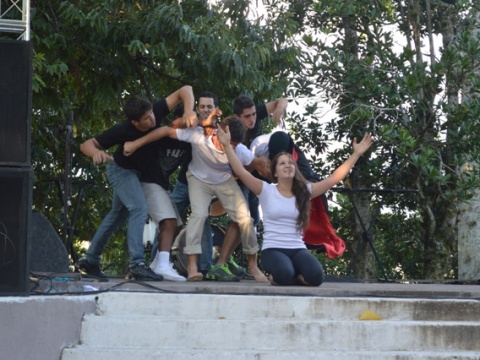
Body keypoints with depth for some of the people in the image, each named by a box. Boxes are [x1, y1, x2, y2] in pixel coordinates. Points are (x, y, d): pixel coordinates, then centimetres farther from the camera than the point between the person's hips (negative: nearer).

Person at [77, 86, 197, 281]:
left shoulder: (155, 113, -28)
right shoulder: (122, 131, -36)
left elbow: (185, 90, -26)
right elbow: (86, 145, -29)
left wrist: (189, 111, -44)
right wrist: (96, 153, -52)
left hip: (133, 171, 7)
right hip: (121, 170, -7)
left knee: (118, 214, 17)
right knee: (139, 208, -25)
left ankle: (89, 260, 29)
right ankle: (137, 264, -32)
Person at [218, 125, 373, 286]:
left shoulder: (305, 191, 9)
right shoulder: (266, 190, 1)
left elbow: (334, 178, 6)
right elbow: (241, 172, -9)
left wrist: (356, 154, 1)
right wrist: (227, 145, -19)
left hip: (298, 249, 2)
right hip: (273, 249, -2)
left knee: (316, 276, -30)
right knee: (284, 274, -37)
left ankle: (295, 276, 8)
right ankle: (277, 275, 4)